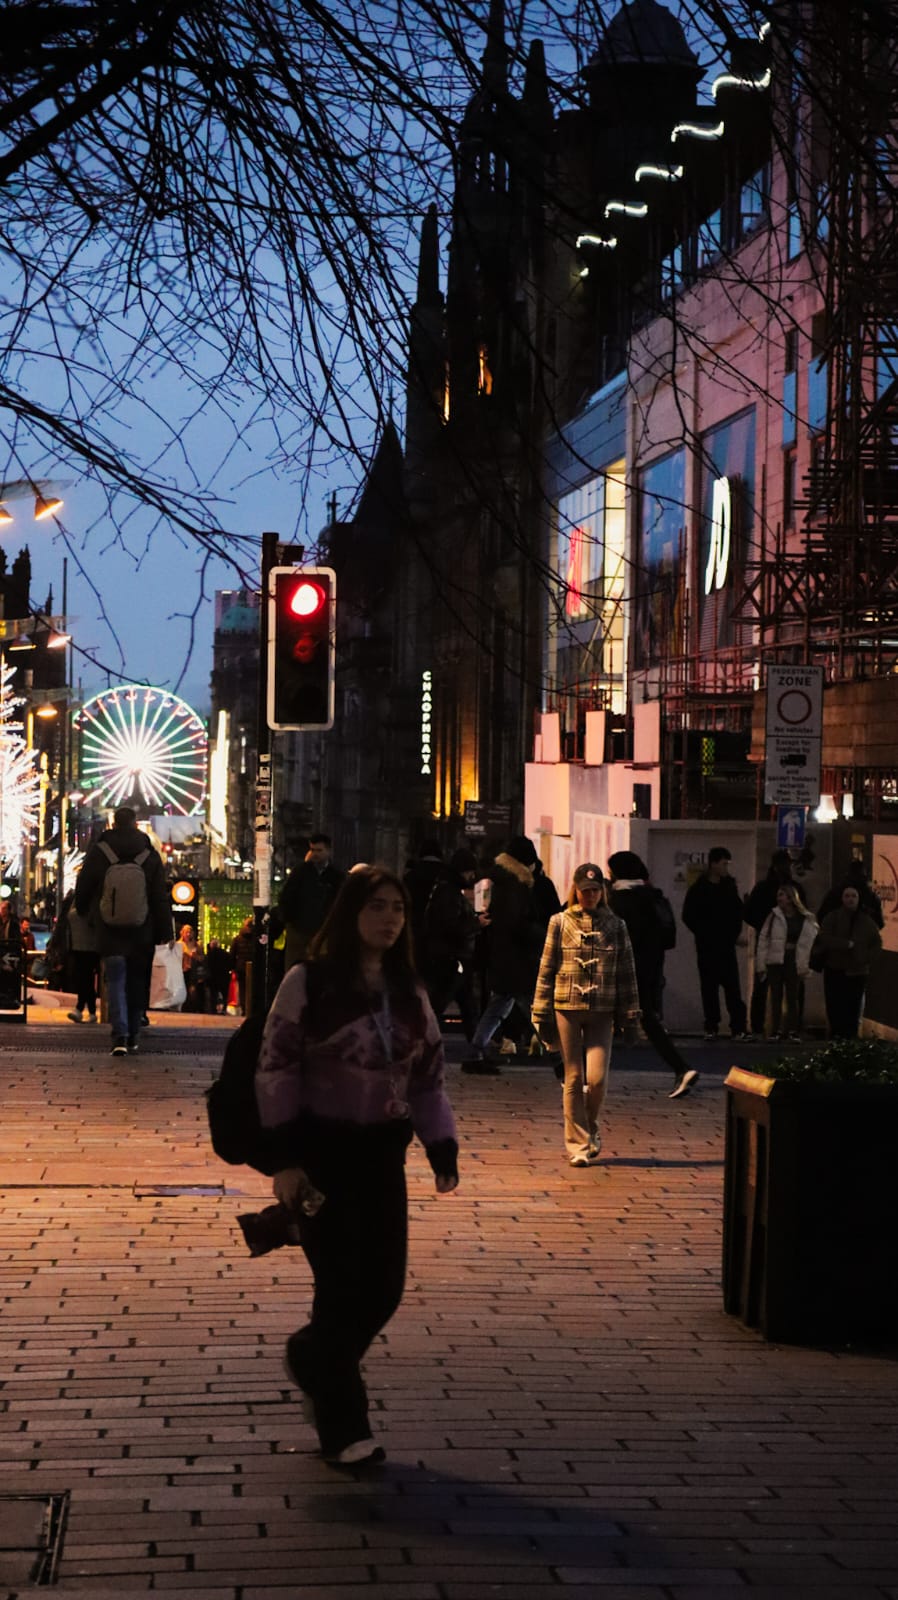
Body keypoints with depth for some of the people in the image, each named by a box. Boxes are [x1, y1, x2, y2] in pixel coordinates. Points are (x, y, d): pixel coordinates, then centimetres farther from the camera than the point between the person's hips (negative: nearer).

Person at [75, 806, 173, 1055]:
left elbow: (83, 888, 5)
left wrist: (83, 913, 26)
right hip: (141, 933, 1)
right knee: (136, 984, 14)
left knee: (115, 982, -1)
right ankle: (132, 1038, 19)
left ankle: (120, 1036, -18)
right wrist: (166, 933, 4)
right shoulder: (151, 856, -2)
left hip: (109, 932, -1)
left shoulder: (98, 852, -4)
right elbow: (161, 898, 0)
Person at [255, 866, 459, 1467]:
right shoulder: (308, 982, -7)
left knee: (384, 1289, 5)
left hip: (382, 1154, 6)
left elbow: (429, 1078, 14)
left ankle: (311, 1356, 35)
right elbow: (276, 1069, -8)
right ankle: (344, 1429, 7)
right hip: (322, 1152, -5)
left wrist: (444, 1152, 6)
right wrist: (284, 1159, -12)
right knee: (343, 1288, -6)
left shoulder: (409, 992, 10)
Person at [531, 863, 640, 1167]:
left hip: (601, 1012, 0)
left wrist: (629, 1016, 4)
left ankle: (590, 1129, 20)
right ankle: (578, 1144, 9)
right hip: (567, 1008, 0)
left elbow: (626, 972, 9)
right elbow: (547, 970, 5)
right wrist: (542, 1015, 1)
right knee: (574, 1079, 1)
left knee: (597, 1078, -7)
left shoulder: (615, 926, 7)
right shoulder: (560, 923, 4)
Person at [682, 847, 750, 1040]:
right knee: (709, 987, 2)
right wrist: (703, 935, -6)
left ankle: (738, 1027, -5)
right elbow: (688, 916, -2)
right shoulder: (698, 889, -3)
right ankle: (711, 1027, 6)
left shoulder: (730, 886, 8)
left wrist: (734, 933, 3)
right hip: (707, 947, -2)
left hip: (727, 945, 2)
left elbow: (738, 912, 16)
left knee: (733, 987, -3)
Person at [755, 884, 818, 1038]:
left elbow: (808, 944, -2)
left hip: (793, 963, -1)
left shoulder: (806, 920, 1)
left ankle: (793, 1031, 7)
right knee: (776, 997, 4)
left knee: (793, 997, 2)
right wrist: (761, 964, -4)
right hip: (775, 961, 1)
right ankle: (775, 1030, 8)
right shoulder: (774, 916, 4)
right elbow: (763, 940, 2)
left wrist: (803, 967, -9)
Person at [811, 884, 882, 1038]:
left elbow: (877, 942, 14)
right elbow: (824, 938, -14)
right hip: (835, 970, -2)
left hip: (857, 972, 2)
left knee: (853, 1008, 1)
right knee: (835, 1007, -3)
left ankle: (850, 1037, 5)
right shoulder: (832, 917, -1)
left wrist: (866, 958, -1)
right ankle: (835, 1037, 3)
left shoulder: (866, 921, 7)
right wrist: (847, 944, -17)